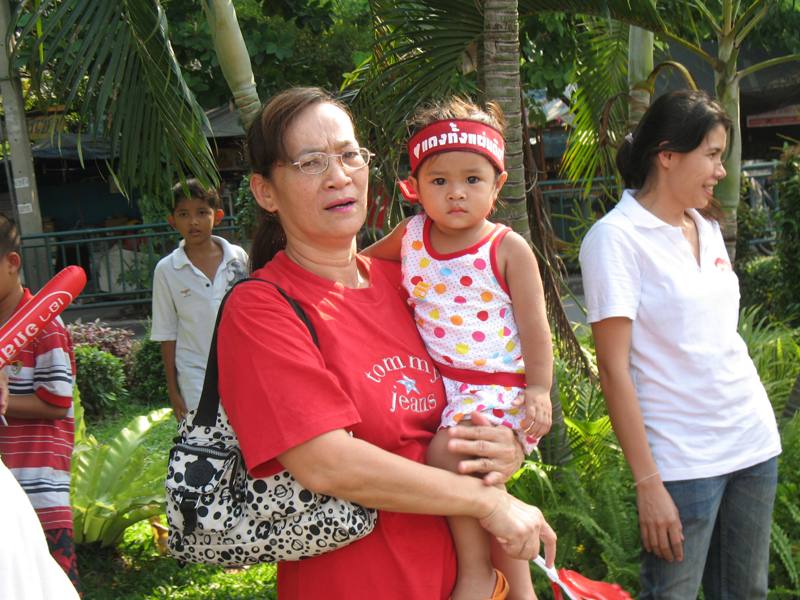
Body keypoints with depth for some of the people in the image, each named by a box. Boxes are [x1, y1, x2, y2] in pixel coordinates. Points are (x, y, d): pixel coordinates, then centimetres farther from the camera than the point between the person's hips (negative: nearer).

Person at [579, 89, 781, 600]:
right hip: (682, 459, -7)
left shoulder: (707, 226, 10)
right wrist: (648, 485, -17)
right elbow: (614, 369, -15)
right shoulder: (616, 237, -12)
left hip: (754, 442, 7)